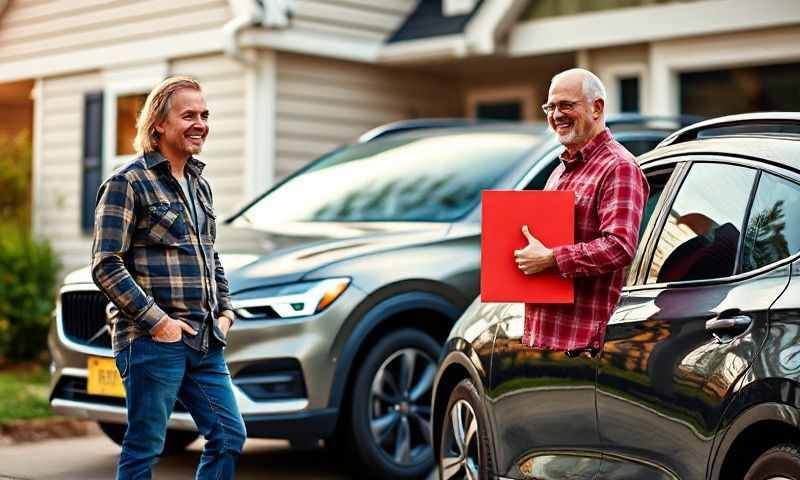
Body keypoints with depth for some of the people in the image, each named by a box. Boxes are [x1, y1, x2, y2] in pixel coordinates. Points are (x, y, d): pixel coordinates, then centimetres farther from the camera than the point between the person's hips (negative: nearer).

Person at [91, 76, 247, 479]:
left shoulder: (199, 185, 18)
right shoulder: (128, 182, -7)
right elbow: (106, 265, -13)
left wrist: (224, 311, 12)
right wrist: (157, 321, -17)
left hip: (205, 341, 8)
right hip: (153, 341, -8)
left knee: (229, 437, 7)